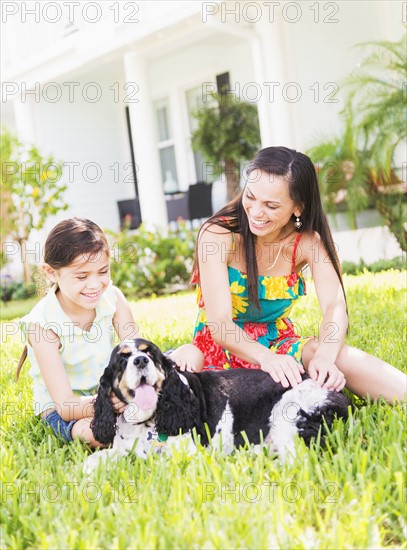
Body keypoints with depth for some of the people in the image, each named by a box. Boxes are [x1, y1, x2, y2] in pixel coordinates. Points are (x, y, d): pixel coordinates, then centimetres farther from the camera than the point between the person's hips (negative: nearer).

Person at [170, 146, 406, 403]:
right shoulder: (218, 234, -17)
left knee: (337, 353, -30)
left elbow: (335, 307, -22)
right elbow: (219, 323, -25)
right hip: (222, 347, -1)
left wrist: (324, 356, -44)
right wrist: (266, 358, -44)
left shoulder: (307, 241, -9)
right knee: (186, 359, -38)